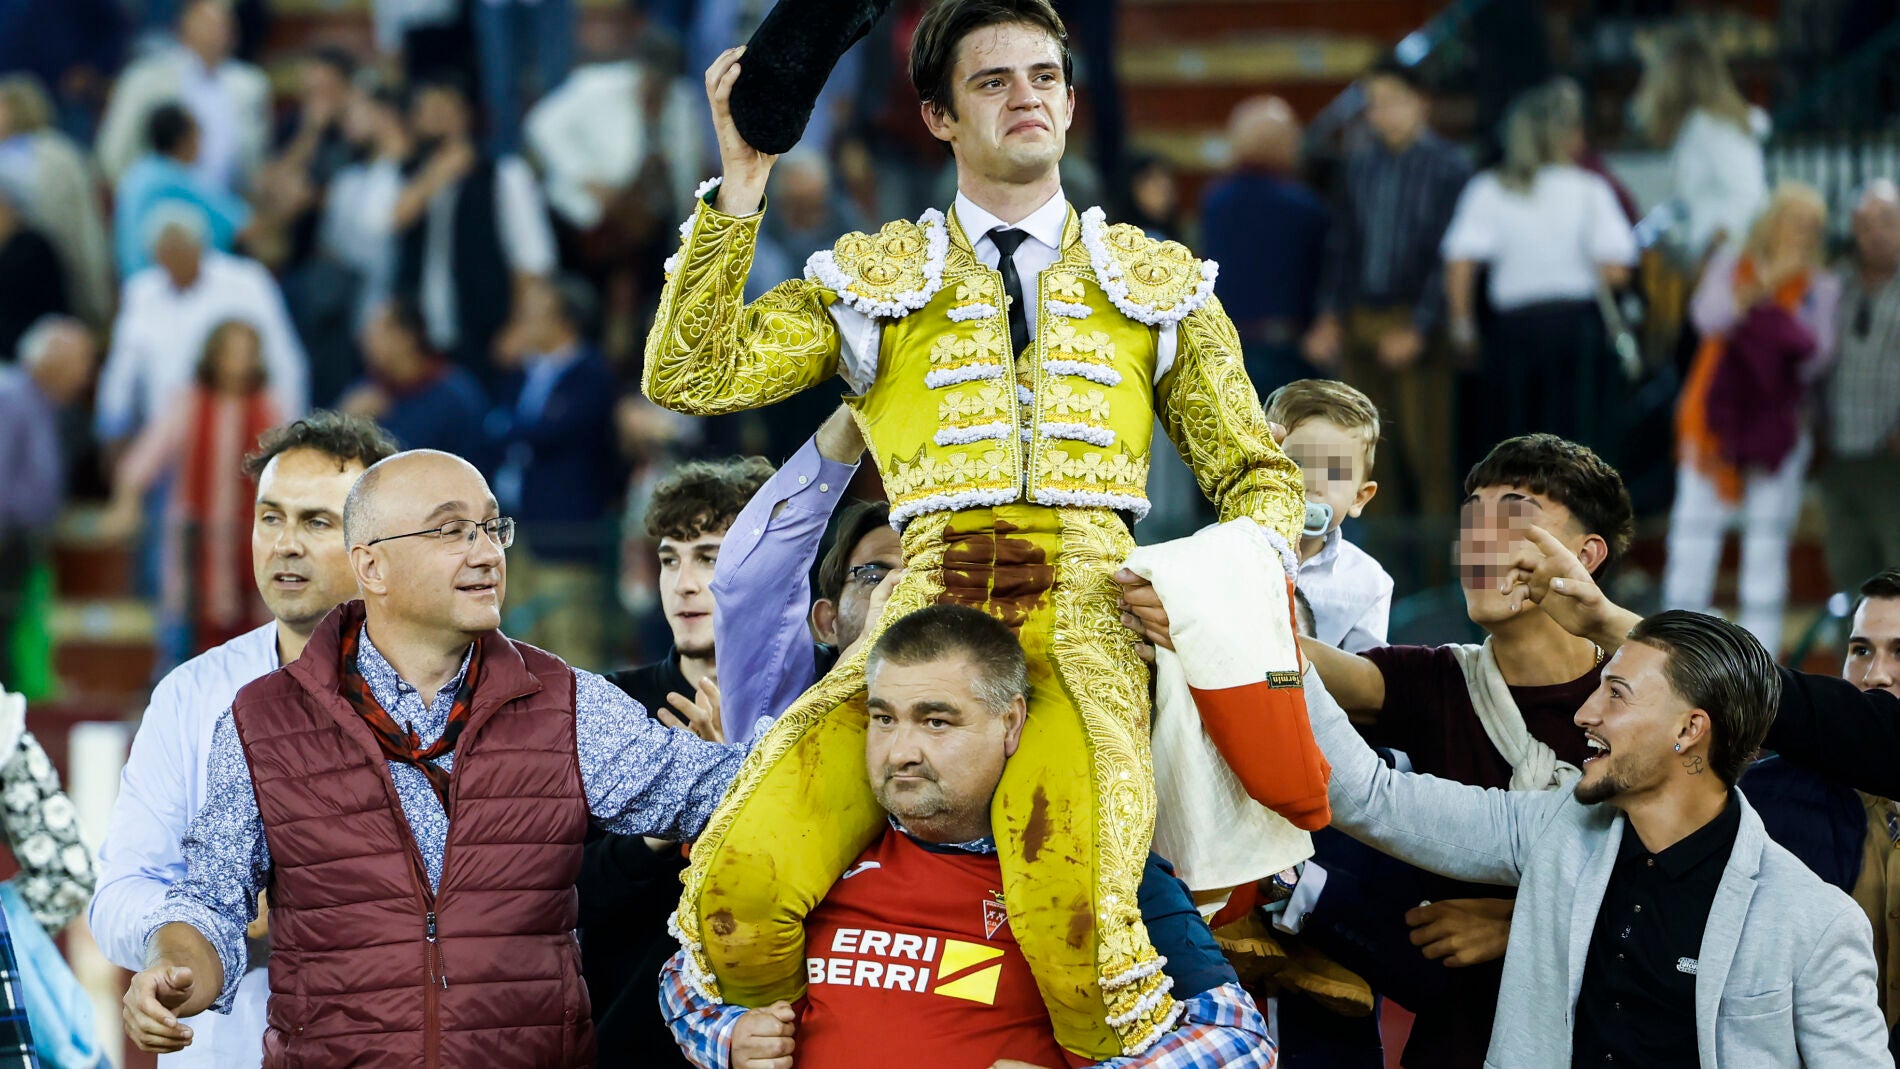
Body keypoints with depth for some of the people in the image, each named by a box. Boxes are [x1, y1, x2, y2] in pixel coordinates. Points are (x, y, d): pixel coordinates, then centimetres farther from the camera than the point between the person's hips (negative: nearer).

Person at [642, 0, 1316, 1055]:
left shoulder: (1156, 284, 24)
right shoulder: (876, 278, 21)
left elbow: (1258, 476, 25)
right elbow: (689, 374, 9)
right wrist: (739, 182, 2)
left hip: (1085, 618, -1)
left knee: (1075, 919, -33)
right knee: (738, 887, -25)